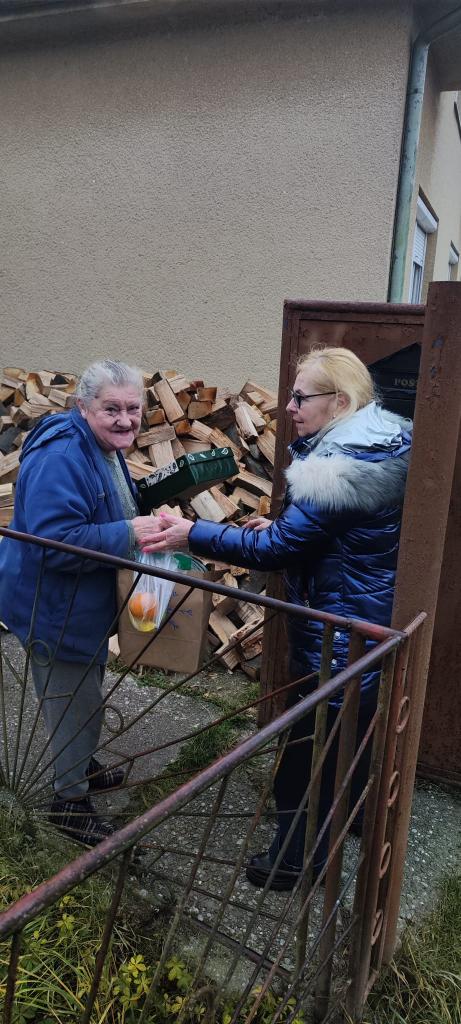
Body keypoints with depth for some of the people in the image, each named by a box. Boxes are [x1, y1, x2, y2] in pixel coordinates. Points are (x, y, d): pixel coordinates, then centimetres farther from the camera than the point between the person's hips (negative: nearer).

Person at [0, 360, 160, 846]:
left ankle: (81, 766, 50)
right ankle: (70, 800, 28)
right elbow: (55, 542, -34)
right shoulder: (61, 458, -28)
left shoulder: (105, 450, 5)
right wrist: (127, 534, -35)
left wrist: (142, 526, 2)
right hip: (52, 608, -10)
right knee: (73, 704, 6)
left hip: (82, 601, 10)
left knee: (85, 693, 27)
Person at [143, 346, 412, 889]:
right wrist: (281, 527, 3)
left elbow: (275, 548, -26)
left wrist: (192, 534, -22)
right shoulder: (385, 447, 2)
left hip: (337, 630, -10)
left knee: (308, 742, 8)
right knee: (359, 722, 29)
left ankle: (298, 856, 27)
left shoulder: (336, 471, -29)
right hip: (377, 614, 10)